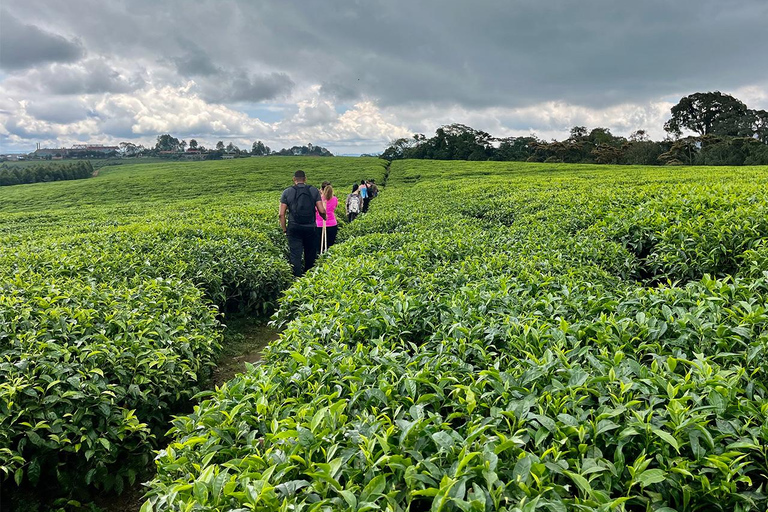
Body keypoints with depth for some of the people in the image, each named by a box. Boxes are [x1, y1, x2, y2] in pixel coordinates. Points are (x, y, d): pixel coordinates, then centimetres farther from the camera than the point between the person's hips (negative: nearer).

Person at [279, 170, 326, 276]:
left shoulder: (287, 192, 3)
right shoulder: (314, 190, 4)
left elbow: (281, 214, -2)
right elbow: (322, 211, -1)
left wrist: (284, 229, 8)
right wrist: (325, 218, 20)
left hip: (294, 228, -1)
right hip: (310, 228, 1)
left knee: (295, 256, -1)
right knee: (310, 256, 13)